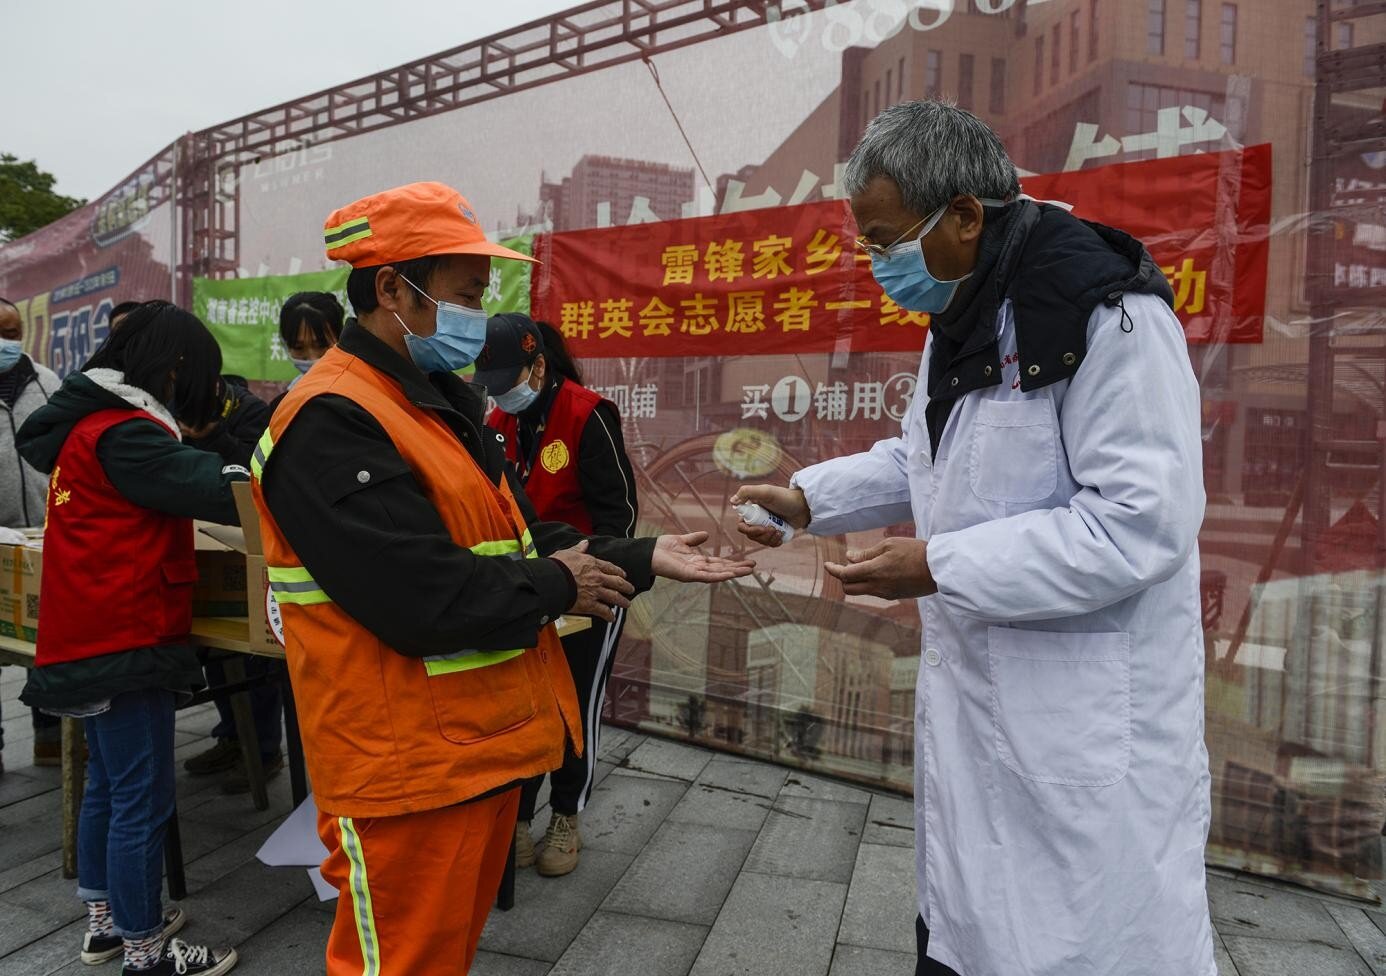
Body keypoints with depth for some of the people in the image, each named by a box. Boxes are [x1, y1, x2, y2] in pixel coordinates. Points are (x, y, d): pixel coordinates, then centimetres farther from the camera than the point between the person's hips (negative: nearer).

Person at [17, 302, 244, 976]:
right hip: (123, 641, -10)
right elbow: (217, 490, -26)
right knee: (143, 801, 0)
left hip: (90, 638, 10)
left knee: (107, 786, 20)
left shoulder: (86, 422, 12)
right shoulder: (122, 432, -18)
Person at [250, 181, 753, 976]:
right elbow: (426, 599, -29)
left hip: (482, 741, 9)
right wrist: (553, 589, -14)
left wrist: (642, 561, 0)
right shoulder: (332, 425, -22)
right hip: (407, 766, -9)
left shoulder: (443, 404, 11)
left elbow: (519, 540, 10)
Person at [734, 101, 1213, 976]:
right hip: (974, 684, 9)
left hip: (1092, 707, -9)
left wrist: (941, 566, -23)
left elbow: (1143, 524, -26)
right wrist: (807, 498, 8)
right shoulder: (962, 316, 10)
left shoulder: (1107, 312, -20)